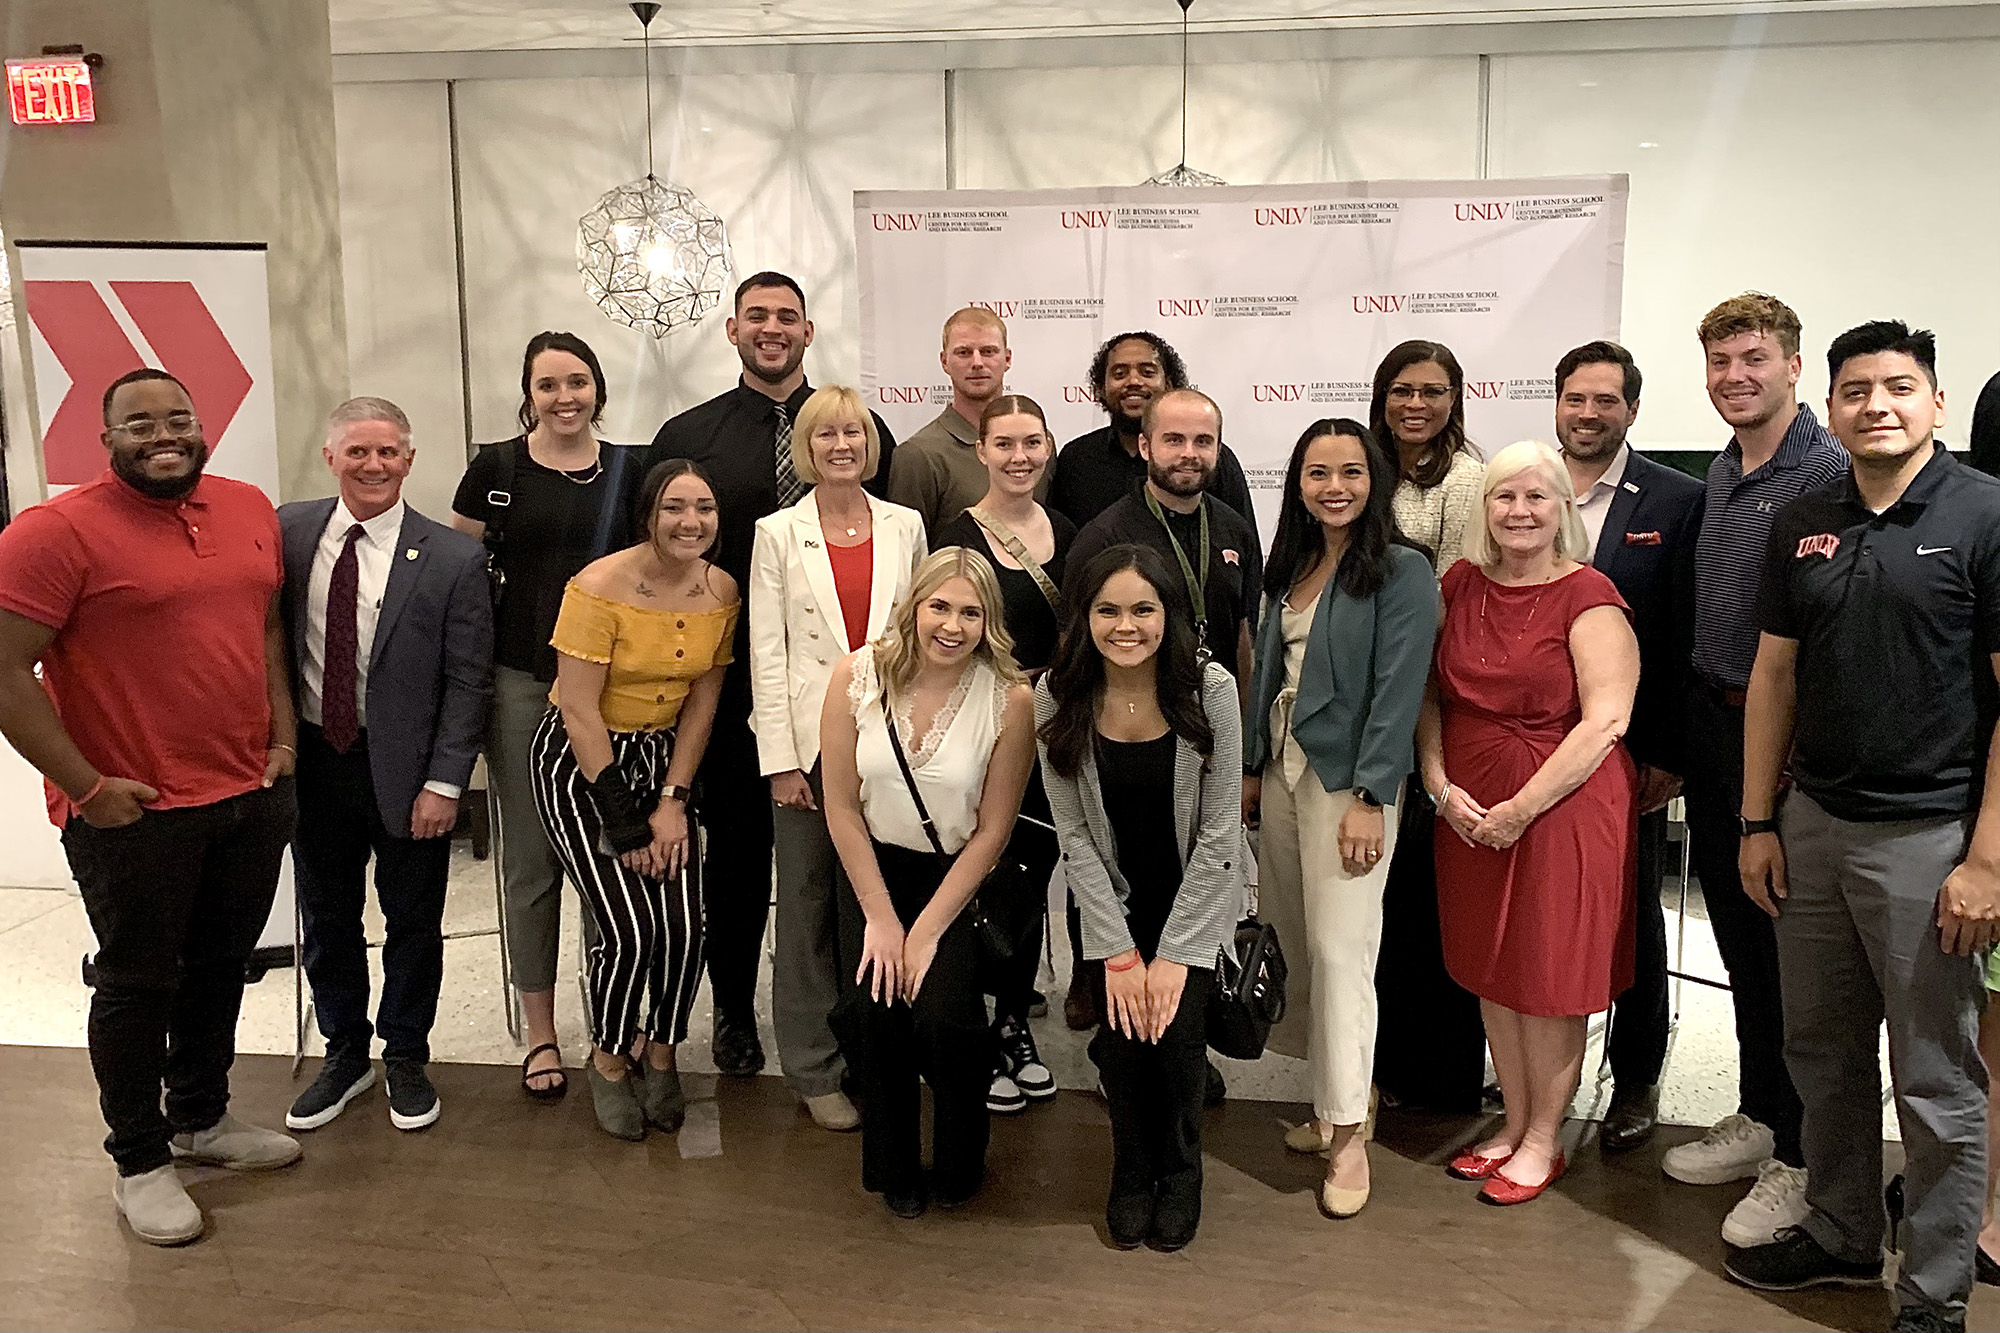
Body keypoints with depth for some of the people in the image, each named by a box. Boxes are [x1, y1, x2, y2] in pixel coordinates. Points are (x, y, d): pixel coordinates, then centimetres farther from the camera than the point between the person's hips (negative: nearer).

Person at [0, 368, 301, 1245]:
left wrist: (284, 739, 7)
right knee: (139, 983, 9)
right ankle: (139, 1163, 27)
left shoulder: (251, 510, 5)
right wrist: (86, 787, -15)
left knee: (220, 965, 19)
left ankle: (201, 1118, 39)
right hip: (134, 812, -6)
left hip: (251, 796, 6)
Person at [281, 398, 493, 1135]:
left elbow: (467, 681, -9)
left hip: (405, 768, -3)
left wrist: (444, 782, -12)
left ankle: (405, 1058, 32)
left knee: (412, 920, 11)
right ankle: (345, 1053, 37)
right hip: (313, 760, 3)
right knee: (326, 916, 17)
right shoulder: (289, 532, -2)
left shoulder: (452, 558, -10)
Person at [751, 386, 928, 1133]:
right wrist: (781, 759, -9)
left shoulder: (904, 527, 7)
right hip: (809, 741, -2)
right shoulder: (778, 535, 1)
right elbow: (766, 653, -2)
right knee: (808, 904, 5)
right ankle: (814, 1071, 17)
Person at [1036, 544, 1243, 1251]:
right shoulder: (1058, 696, -15)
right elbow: (1074, 835, -10)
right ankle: (1132, 1169, 20)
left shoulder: (1209, 688, -20)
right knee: (1120, 1034, -11)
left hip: (1196, 896, -1)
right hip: (1112, 899, 1)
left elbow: (1219, 833, -16)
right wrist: (1119, 953, -13)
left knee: (1176, 1030, -14)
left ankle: (1180, 1171, 17)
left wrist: (1173, 953, -16)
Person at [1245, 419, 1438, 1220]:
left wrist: (1369, 799, -19)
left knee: (1339, 947, -7)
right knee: (1292, 940, 9)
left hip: (1349, 779, -7)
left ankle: (1348, 1132, 4)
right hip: (1283, 771, 7)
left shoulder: (1402, 570, -8)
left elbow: (1398, 691, -14)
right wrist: (1252, 768, 13)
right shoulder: (1291, 567, 12)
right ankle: (1332, 1100, 23)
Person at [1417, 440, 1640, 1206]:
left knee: (1551, 974, 6)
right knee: (1491, 969, 14)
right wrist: (1439, 785, -6)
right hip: (1469, 810, 5)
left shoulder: (1588, 597, -11)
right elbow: (1429, 692, 8)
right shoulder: (1461, 585, 5)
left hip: (1563, 806, -5)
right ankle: (1514, 1123, 31)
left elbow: (1606, 720, -18)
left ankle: (1544, 1141, 23)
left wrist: (1523, 808, -18)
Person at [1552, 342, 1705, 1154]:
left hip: (1631, 751, -2)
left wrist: (1669, 755, -10)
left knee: (1632, 919, 12)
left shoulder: (1678, 502, -3)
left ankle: (1636, 1083, 27)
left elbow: (1687, 638, -6)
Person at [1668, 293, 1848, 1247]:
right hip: (1712, 728, 8)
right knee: (1737, 934, 17)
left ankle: (1803, 1161, 14)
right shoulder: (1720, 474, 12)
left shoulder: (1830, 474, -14)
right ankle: (1758, 1117, 32)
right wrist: (1681, 735, 15)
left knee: (1791, 947, 1)